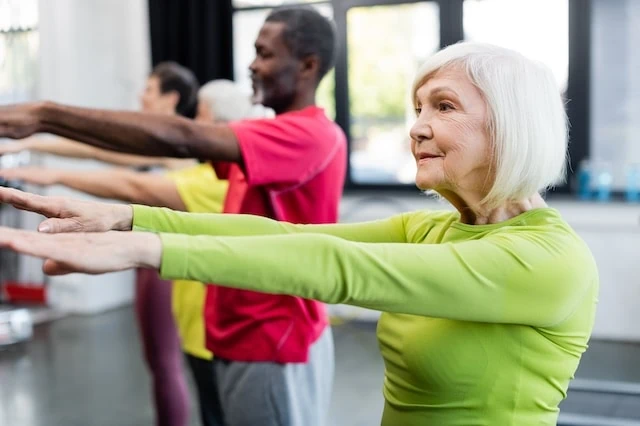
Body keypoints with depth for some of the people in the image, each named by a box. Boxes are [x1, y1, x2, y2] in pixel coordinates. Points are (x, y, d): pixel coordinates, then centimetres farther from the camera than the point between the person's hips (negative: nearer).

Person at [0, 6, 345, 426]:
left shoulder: (311, 136, -19)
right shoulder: (272, 137, 13)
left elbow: (183, 139, -30)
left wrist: (45, 114, -30)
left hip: (276, 348, -9)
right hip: (247, 341, 9)